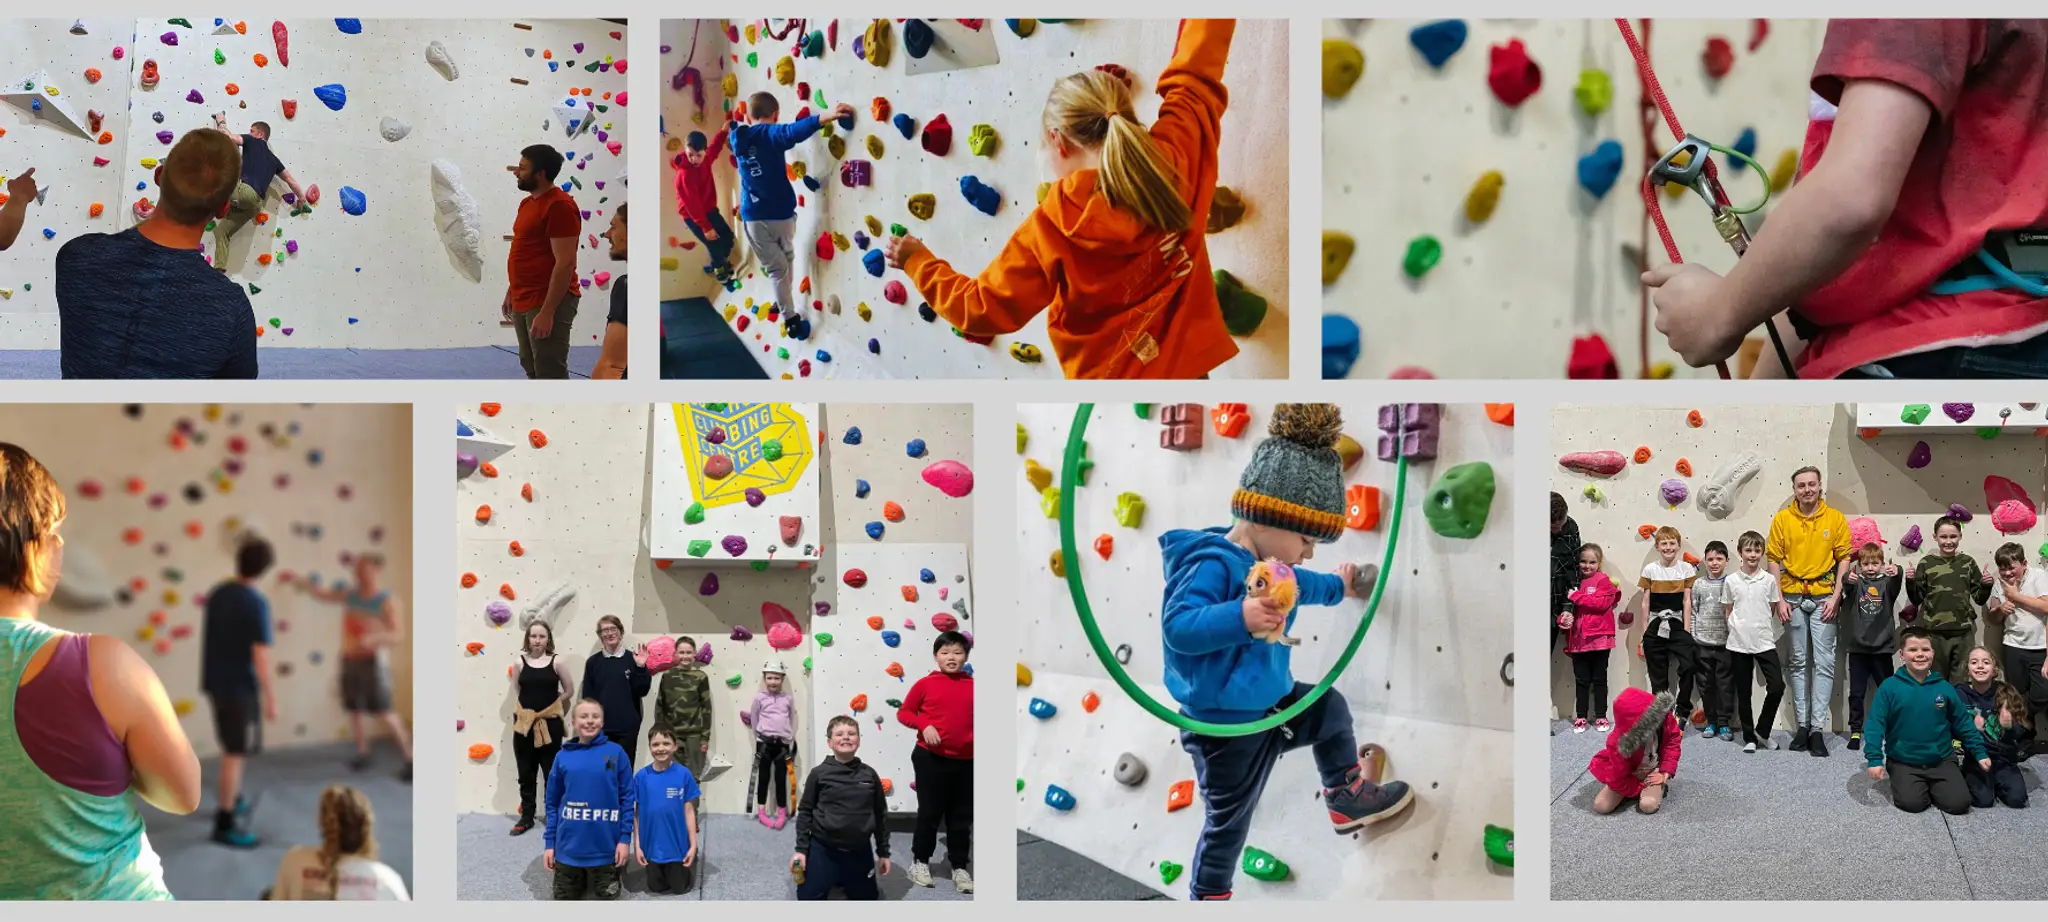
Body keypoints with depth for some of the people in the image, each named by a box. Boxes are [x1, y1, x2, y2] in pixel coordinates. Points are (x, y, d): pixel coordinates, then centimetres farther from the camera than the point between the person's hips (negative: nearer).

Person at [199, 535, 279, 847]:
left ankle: (234, 800, 39)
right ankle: (224, 824, 3)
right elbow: (260, 656, -20)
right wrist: (270, 697, -14)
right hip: (241, 686, -8)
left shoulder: (217, 593, 4)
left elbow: (212, 638, 14)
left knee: (232, 748, 24)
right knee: (235, 753, -1)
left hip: (216, 681, 8)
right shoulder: (257, 603, -19)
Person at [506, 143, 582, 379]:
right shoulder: (527, 203, 14)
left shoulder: (559, 206, -16)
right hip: (523, 302, 10)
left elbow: (565, 263, -22)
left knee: (550, 374, -9)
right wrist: (511, 292, 22)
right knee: (532, 368, 16)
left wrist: (547, 311, -25)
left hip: (546, 303, -10)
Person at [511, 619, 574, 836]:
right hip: (525, 723, 2)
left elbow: (569, 691, 1)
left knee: (552, 773, 7)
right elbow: (516, 691, 10)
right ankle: (526, 817, 20)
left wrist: (549, 704, 0)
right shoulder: (520, 661, -1)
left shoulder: (556, 662, -5)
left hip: (550, 724, -1)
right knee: (526, 774, 10)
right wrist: (534, 702, 3)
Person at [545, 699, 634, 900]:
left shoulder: (616, 753, -6)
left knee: (607, 895, 12)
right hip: (569, 846, 2)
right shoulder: (563, 757, -2)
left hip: (605, 846, -2)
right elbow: (553, 803, 4)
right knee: (565, 898, 15)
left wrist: (625, 838, -8)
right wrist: (550, 843, 3)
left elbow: (627, 798, -4)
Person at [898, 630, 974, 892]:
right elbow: (903, 712, 2)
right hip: (931, 758, -2)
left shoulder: (973, 686, 1)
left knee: (962, 817, 10)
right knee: (929, 813, 8)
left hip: (966, 761, 2)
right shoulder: (926, 684, -5)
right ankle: (920, 861, 26)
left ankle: (960, 867, 22)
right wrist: (924, 726, -14)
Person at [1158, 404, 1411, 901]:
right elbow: (1176, 627, -38)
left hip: (1271, 702, 9)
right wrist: (1239, 617, -51)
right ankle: (1207, 894, 29)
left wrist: (1337, 587, 47)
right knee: (1229, 820, 7)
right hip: (1226, 725, -9)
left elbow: (1297, 586, 27)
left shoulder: (1267, 565, 3)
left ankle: (1346, 794, 41)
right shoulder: (1213, 566, -29)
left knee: (1329, 706, 23)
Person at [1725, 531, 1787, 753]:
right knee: (1743, 693, 5)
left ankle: (1762, 731, 8)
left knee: (1777, 687, -10)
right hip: (1738, 644, 0)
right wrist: (1737, 629, 0)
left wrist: (1758, 626, 3)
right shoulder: (1731, 580, 1)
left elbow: (1773, 609, 10)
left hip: (1765, 642, 0)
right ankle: (1749, 737, 16)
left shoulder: (1769, 579, 1)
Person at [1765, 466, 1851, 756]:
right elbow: (1774, 559, 2)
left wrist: (1835, 597, -6)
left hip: (1824, 597, -1)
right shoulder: (1782, 519, 0)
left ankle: (1818, 729, -1)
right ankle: (1803, 726, 14)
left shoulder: (1836, 518, 0)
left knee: (1824, 663, -3)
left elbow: (1844, 559, 1)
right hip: (1793, 597, 1)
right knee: (1799, 663, 8)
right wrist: (1779, 600, -4)